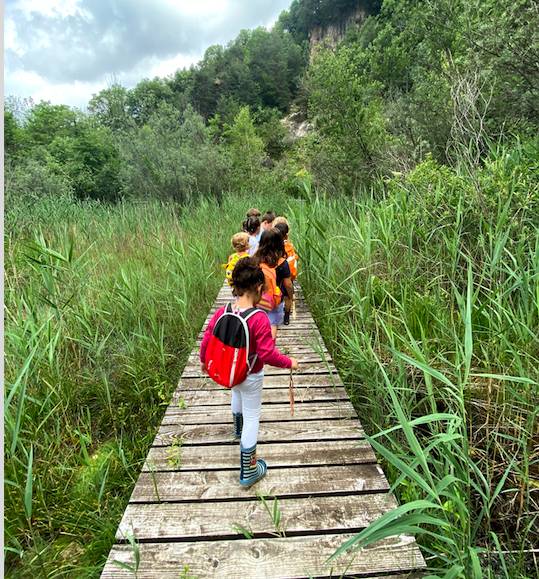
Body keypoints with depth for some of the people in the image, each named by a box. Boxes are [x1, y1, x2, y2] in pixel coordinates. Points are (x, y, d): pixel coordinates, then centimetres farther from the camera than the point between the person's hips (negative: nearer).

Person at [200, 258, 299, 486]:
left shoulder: (221, 313, -14)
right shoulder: (259, 318, -30)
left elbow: (206, 341, -5)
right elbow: (268, 354, -28)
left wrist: (203, 360, 15)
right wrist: (290, 362, -11)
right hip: (251, 377, -6)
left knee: (237, 393, 36)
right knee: (252, 417, 10)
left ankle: (239, 428, 65)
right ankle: (248, 471, 22)